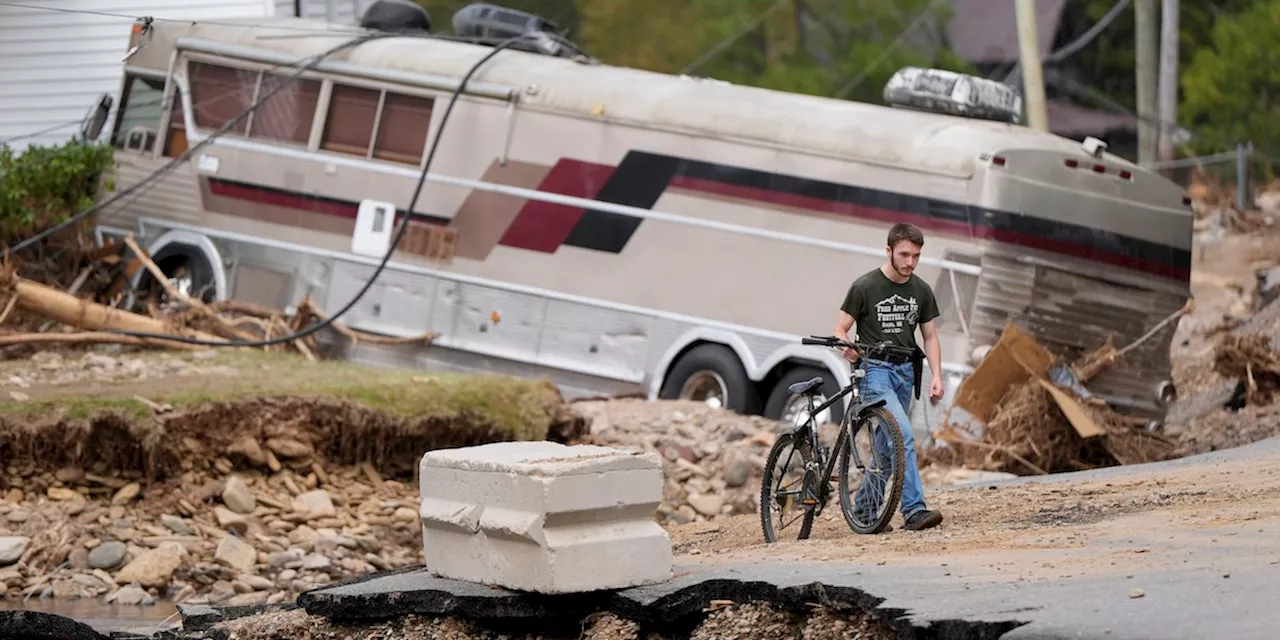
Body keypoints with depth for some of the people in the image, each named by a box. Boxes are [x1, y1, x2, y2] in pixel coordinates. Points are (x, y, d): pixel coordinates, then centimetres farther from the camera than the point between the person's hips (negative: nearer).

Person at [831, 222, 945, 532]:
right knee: (903, 434, -22)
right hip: (874, 370, -6)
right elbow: (840, 329, -6)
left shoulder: (921, 291, 6)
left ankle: (864, 506, 27)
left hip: (905, 370, 6)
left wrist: (936, 376, -2)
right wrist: (848, 348, -29)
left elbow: (930, 336, 11)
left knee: (887, 445, 11)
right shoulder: (865, 287, -9)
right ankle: (914, 510, -26)